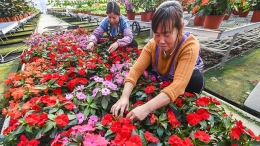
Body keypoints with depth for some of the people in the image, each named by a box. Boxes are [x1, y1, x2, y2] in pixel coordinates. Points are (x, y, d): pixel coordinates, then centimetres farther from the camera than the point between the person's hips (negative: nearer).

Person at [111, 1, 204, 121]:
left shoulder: (190, 46, -35)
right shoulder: (152, 44, -25)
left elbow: (179, 84, -46)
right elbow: (136, 70, -31)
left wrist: (147, 108, -55)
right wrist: (124, 97, -45)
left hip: (187, 78, -3)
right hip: (162, 81, 3)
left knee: (196, 80, -32)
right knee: (144, 72, -18)